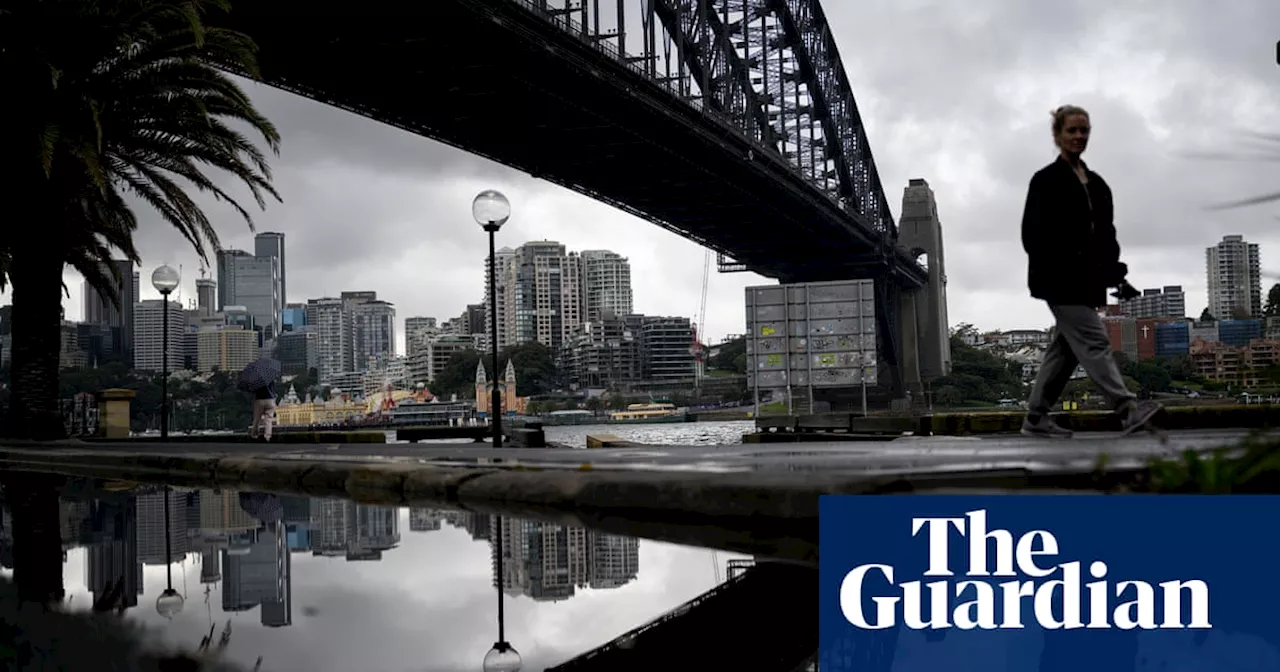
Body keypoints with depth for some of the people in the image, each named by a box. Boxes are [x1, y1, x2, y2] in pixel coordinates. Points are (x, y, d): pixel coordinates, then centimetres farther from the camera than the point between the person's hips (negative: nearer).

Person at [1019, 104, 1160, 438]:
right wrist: (1050, 272, -19)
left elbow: (1106, 234, 18)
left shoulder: (1096, 183, 16)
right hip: (1060, 281, -8)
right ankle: (1127, 410, -19)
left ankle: (1036, 418, 14)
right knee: (1093, 341, -14)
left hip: (1085, 281, 8)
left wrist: (1115, 274, 8)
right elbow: (1034, 234, -10)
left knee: (1065, 349, 8)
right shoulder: (1047, 180, -4)